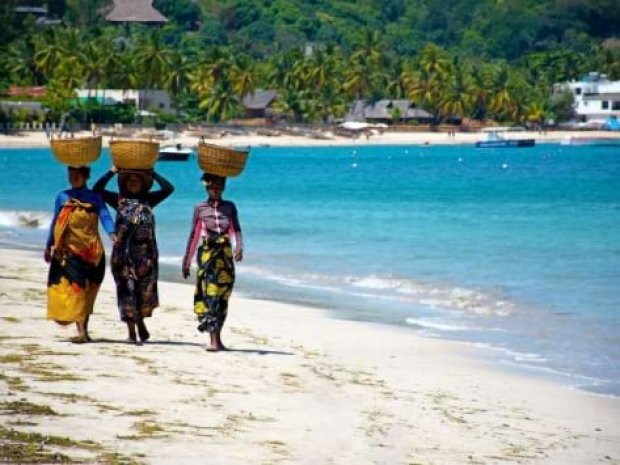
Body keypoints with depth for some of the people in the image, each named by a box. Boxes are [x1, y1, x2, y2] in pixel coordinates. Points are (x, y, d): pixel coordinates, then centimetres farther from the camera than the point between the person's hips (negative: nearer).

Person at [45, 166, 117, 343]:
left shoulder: (95, 197, 5)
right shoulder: (63, 197, 11)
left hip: (91, 249, -1)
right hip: (69, 249, 1)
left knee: (88, 291, -1)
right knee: (75, 287, -4)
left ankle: (83, 331, -1)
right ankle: (82, 331, -6)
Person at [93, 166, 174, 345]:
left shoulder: (149, 200, 12)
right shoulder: (119, 199, 9)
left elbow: (168, 188, 4)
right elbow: (97, 189, 1)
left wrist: (152, 173, 8)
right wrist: (112, 172, 2)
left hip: (146, 252, 1)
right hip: (123, 253, -1)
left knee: (145, 289, 2)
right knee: (127, 290, -1)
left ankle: (140, 322, 25)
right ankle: (131, 332, 3)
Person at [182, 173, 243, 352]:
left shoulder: (230, 207, 11)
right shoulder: (200, 208, 9)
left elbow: (236, 230, 2)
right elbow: (194, 236, 11)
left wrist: (239, 247, -18)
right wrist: (186, 262, 11)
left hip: (225, 254, 2)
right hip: (207, 253, -2)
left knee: (222, 297, 4)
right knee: (209, 294, -12)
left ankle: (217, 338, 13)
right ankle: (214, 340, -17)